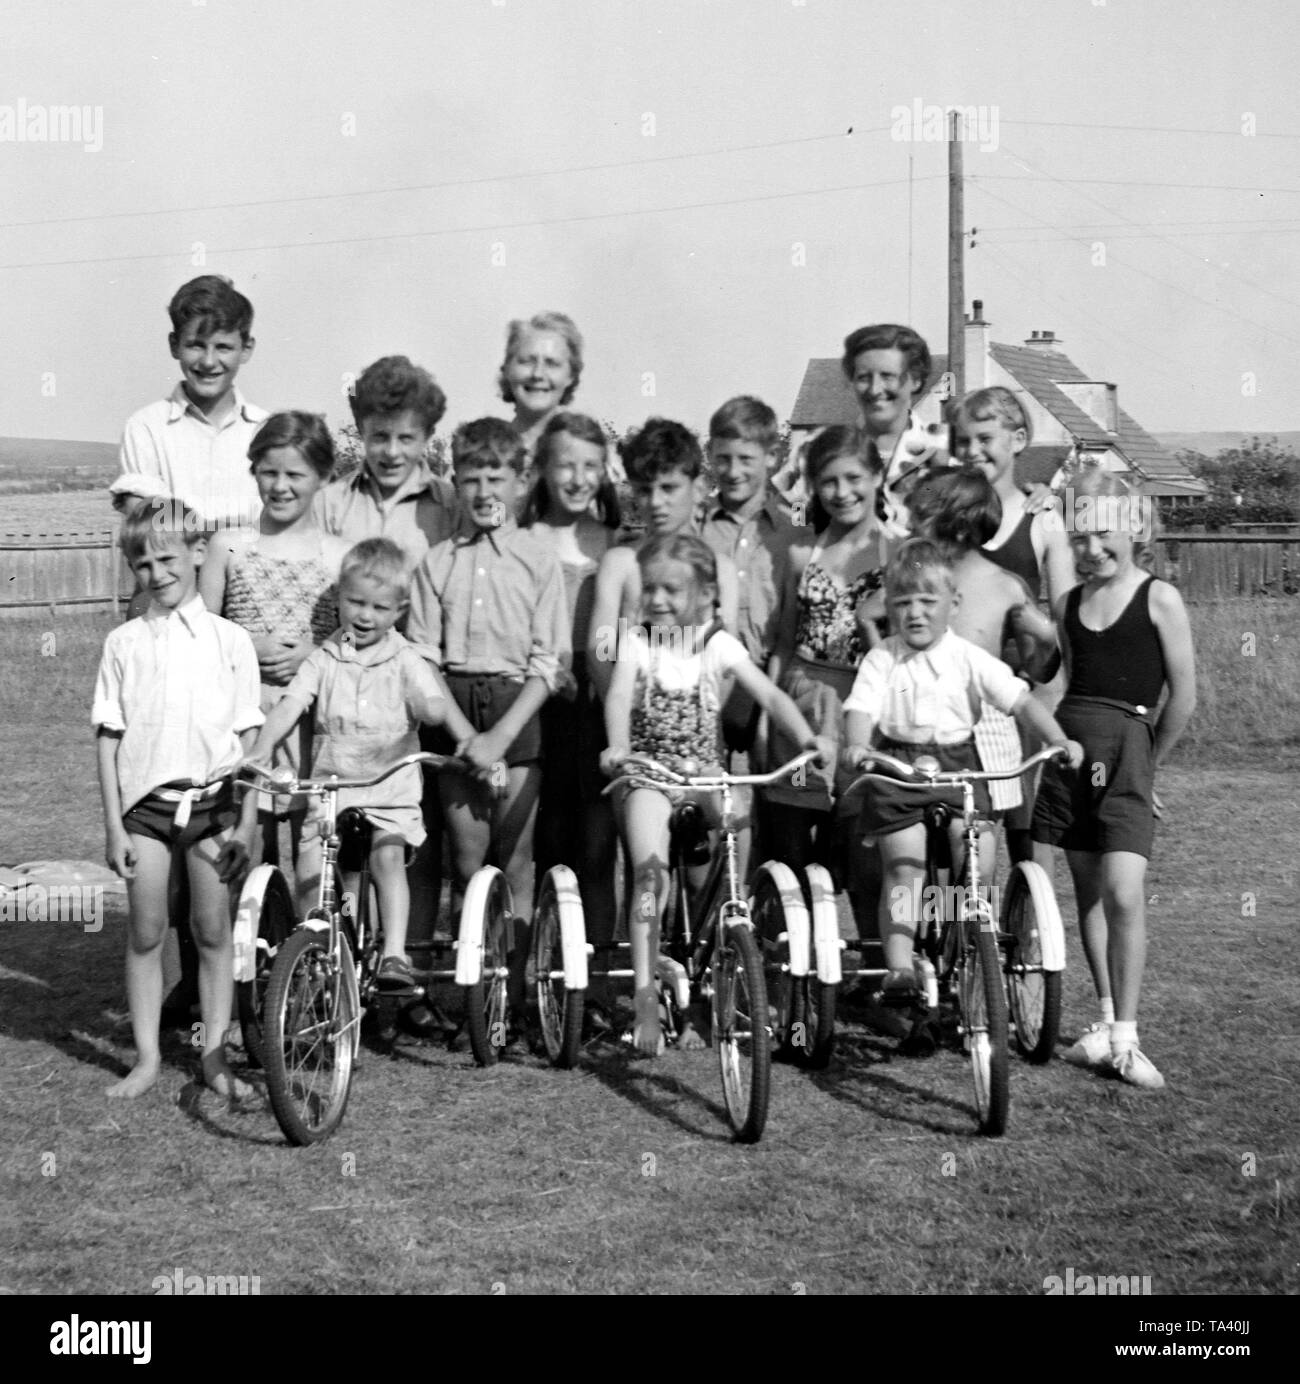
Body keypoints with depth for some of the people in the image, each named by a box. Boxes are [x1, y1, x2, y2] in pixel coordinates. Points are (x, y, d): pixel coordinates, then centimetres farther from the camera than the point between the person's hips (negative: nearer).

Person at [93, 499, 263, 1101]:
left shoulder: (230, 640, 1)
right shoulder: (124, 643, 2)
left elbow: (247, 735, 4)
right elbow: (108, 736, 2)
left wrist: (242, 817, -3)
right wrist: (113, 825, -2)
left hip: (211, 798, 0)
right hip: (146, 802, 0)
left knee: (213, 931, 5)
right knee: (145, 932, 4)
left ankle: (214, 1056, 15)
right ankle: (146, 1057, 15)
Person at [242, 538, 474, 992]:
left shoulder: (404, 661, 2)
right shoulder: (323, 660, 7)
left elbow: (437, 705, -10)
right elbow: (289, 705, -4)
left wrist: (472, 744, -28)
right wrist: (260, 752, -21)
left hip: (391, 790, -2)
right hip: (328, 785, 2)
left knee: (387, 854, -25)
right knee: (309, 865, -14)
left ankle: (394, 954, -24)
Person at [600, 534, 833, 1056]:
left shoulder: (720, 645, 3)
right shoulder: (638, 642, 3)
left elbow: (770, 696, -5)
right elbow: (619, 695, -12)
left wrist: (808, 739, -23)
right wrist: (618, 747, -33)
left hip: (707, 774, 2)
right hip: (649, 773, -1)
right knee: (651, 873, -22)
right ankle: (644, 993, -21)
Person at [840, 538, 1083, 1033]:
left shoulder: (968, 658, 2)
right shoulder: (881, 659, 1)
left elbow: (1020, 700, -4)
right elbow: (860, 709, -10)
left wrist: (1060, 740, -17)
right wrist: (856, 746, -32)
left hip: (957, 761, 1)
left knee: (976, 850, -16)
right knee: (903, 867, -8)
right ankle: (899, 965, -8)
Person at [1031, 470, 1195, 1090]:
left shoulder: (1159, 599, -3)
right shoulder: (1069, 604, 11)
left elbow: (1183, 697, -2)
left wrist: (1148, 765, 5)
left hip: (1126, 746, -5)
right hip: (1069, 742, 5)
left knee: (1123, 893, -14)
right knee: (1087, 889, 8)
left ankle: (1124, 1039, -7)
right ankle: (1107, 1020, 19)